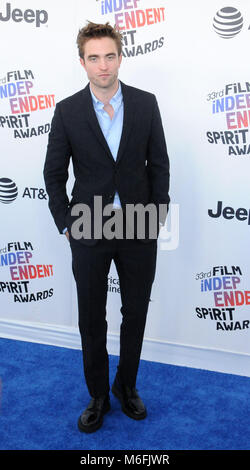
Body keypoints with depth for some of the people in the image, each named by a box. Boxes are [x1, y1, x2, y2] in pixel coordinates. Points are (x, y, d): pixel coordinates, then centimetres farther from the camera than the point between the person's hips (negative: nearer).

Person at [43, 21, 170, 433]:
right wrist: (65, 223, -2)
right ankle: (98, 396, 32)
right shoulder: (67, 110, -3)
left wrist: (158, 212, 0)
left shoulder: (146, 103, 0)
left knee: (136, 314, 13)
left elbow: (159, 163, 5)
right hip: (89, 231, -1)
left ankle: (126, 386, 37)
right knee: (92, 320, 10)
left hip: (139, 229, 1)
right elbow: (54, 172, 2)